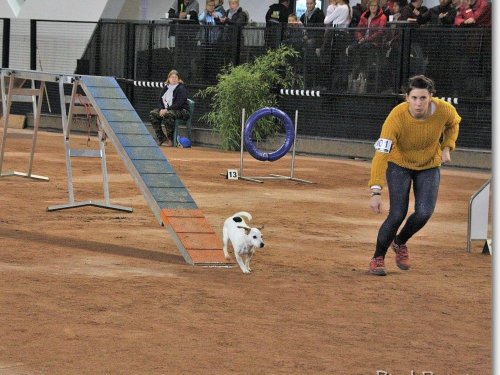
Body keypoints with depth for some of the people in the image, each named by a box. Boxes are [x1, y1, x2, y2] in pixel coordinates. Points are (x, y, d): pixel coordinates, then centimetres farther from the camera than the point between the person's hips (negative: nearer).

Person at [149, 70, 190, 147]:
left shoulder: (181, 88, -9)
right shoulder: (166, 88, 12)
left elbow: (179, 104, -19)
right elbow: (160, 101, 11)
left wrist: (167, 110, -24)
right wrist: (161, 109, -11)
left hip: (182, 111, -8)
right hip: (166, 110, 8)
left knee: (167, 114, -37)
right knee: (153, 113, -11)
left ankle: (170, 139, -24)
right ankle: (160, 137, -5)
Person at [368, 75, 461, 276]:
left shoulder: (445, 110, -24)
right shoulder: (396, 117, -34)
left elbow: (453, 124, 5)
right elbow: (381, 155, -39)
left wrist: (447, 148, -9)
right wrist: (376, 191, -48)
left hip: (430, 165, 3)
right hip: (399, 164, -3)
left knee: (424, 213, -12)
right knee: (397, 214, -14)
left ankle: (400, 242, 20)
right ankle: (378, 258, 7)